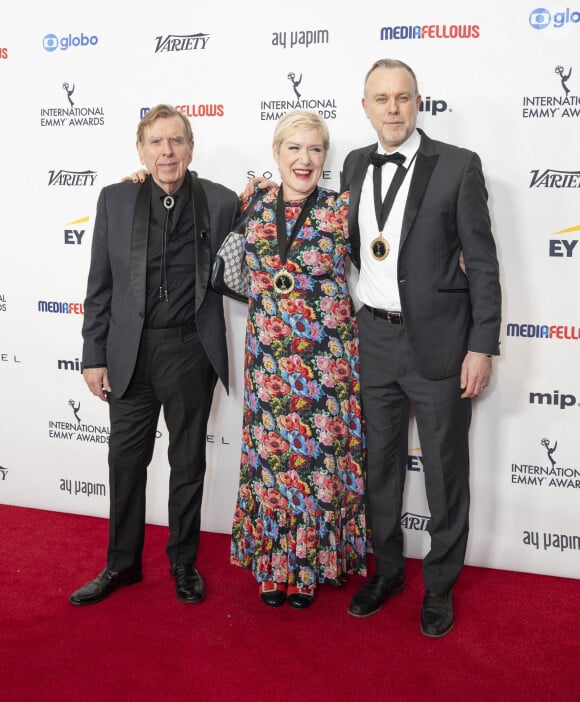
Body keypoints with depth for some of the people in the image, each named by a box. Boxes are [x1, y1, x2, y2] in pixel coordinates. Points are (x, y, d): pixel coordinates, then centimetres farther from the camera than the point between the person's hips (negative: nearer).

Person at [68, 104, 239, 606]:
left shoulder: (221, 202, -3)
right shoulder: (115, 200, 0)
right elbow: (100, 286, 2)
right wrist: (94, 356, 0)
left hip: (191, 353, -1)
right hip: (130, 352, 1)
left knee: (188, 463, 13)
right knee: (127, 461, 12)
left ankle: (184, 561, 32)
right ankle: (122, 563, 32)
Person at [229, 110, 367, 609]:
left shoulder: (342, 209, -4)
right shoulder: (254, 208, 4)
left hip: (327, 360, -2)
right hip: (268, 359, 3)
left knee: (322, 458, 5)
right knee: (270, 458, 9)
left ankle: (312, 565, 25)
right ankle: (274, 562, 28)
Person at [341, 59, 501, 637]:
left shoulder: (458, 166, -6)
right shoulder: (355, 165, 9)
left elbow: (482, 262, -7)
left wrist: (482, 347, -11)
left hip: (438, 342, -4)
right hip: (373, 339, 4)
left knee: (445, 473, 7)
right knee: (379, 464, 16)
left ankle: (440, 585, 28)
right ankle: (386, 571, 36)